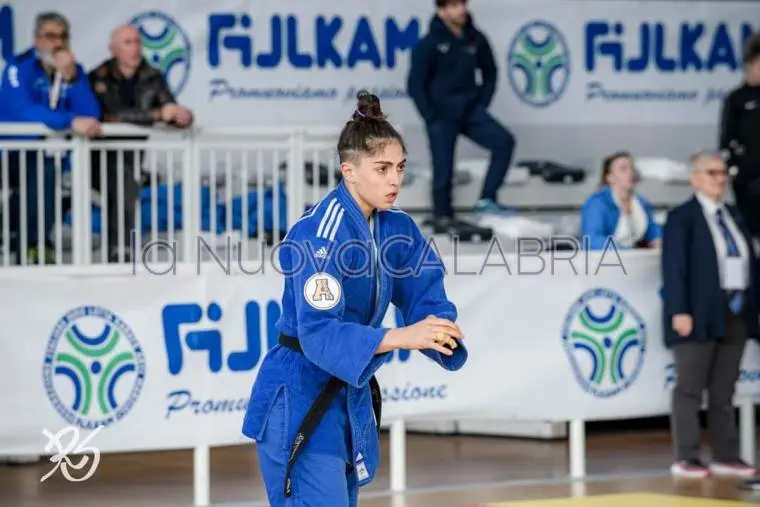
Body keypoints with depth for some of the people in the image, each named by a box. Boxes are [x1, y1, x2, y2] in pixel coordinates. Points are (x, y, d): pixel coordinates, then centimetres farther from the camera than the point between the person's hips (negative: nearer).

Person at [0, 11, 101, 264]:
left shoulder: (73, 70, 2)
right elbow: (23, 111, -30)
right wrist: (71, 121, -41)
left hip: (50, 153, 3)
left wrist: (70, 78, -23)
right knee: (42, 167, -34)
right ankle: (34, 243, -17)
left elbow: (91, 115, -10)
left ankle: (33, 245, -19)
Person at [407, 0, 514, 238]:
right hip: (441, 116, -4)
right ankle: (443, 218, 15)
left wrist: (482, 104, 7)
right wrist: (432, 117, -9)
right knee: (443, 170, 0)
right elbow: (415, 85, -7)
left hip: (471, 111, 4)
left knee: (504, 141, -14)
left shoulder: (476, 40, 2)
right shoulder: (429, 44, -10)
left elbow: (489, 73, 16)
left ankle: (487, 200, -8)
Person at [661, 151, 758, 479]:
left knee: (724, 391, 9)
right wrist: (679, 311, -19)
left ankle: (726, 457, 12)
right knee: (690, 388, -2)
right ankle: (686, 458, 0)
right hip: (700, 316, -6)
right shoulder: (682, 217, -4)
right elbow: (674, 267, -11)